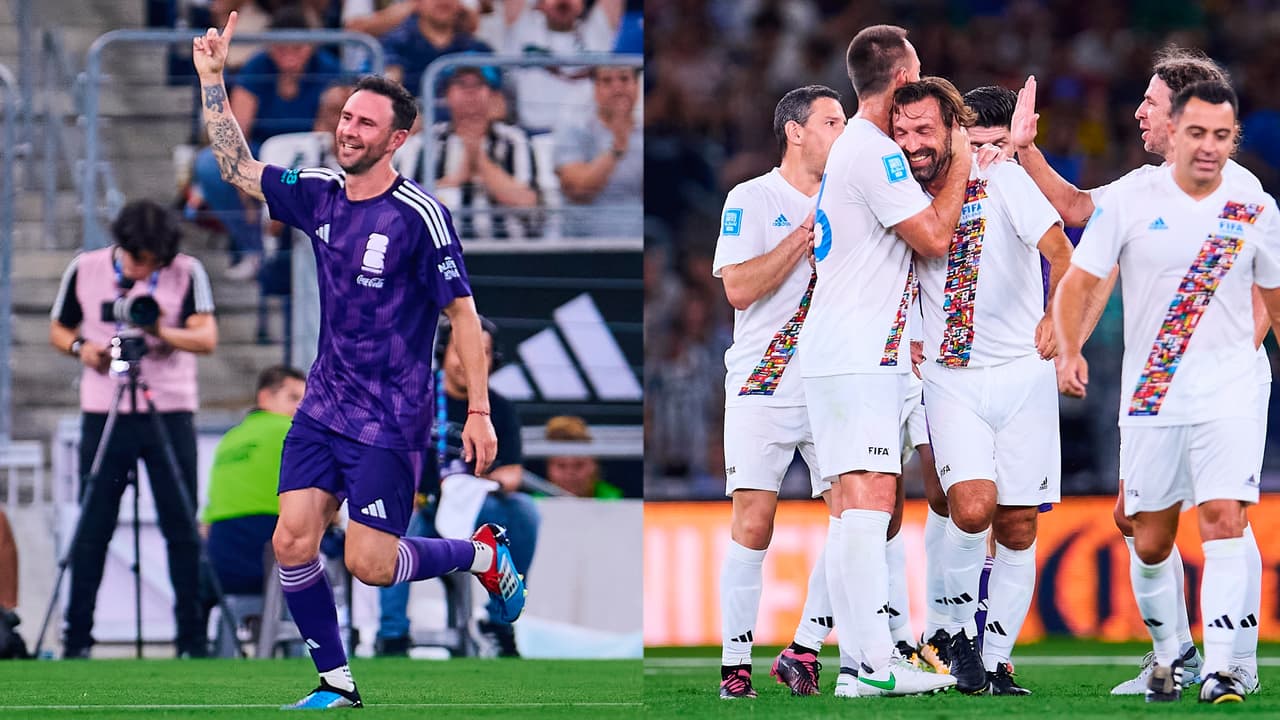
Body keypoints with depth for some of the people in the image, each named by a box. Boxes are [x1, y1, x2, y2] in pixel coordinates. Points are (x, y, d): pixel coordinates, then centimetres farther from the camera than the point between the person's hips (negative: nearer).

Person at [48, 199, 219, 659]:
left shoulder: (187, 273, -2)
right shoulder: (85, 270, 2)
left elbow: (206, 338, -11)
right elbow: (59, 330, 13)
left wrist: (165, 332, -29)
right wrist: (81, 346, -9)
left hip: (170, 413, -1)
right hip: (103, 412, 1)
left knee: (182, 529, 0)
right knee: (93, 529, 0)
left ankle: (193, 638, 6)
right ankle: (77, 638, 5)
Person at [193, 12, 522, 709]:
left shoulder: (419, 215, -14)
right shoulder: (318, 194, 4)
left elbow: (462, 312, -11)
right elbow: (237, 167, 13)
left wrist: (479, 410, -14)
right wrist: (212, 80, 4)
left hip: (391, 418, -6)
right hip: (323, 407, 6)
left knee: (367, 562, -8)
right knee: (292, 543, -5)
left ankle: (484, 554, 19)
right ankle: (336, 684, 9)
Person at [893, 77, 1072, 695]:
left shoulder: (1002, 181, -7)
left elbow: (1062, 253, -12)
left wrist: (1055, 326, -17)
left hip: (1022, 373, -1)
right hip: (950, 381, 1)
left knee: (1017, 529, 0)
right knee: (972, 506, -19)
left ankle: (996, 664, 9)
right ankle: (955, 628, 1)